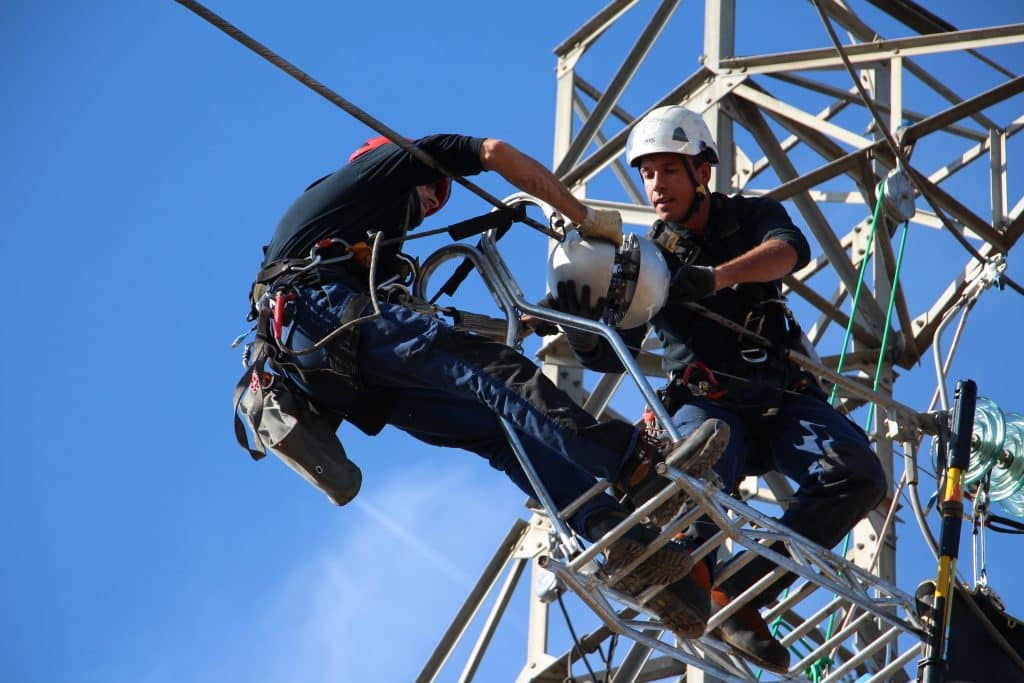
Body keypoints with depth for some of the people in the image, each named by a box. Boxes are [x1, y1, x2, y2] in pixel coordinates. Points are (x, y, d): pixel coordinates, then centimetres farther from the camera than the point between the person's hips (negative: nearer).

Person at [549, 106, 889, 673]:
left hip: (782, 398, 1)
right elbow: (612, 357, -1)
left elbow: (790, 249, -20)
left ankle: (743, 592, -25)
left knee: (857, 474, -28)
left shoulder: (752, 217, 6)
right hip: (706, 403, -1)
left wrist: (716, 276, -40)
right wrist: (582, 332, -26)